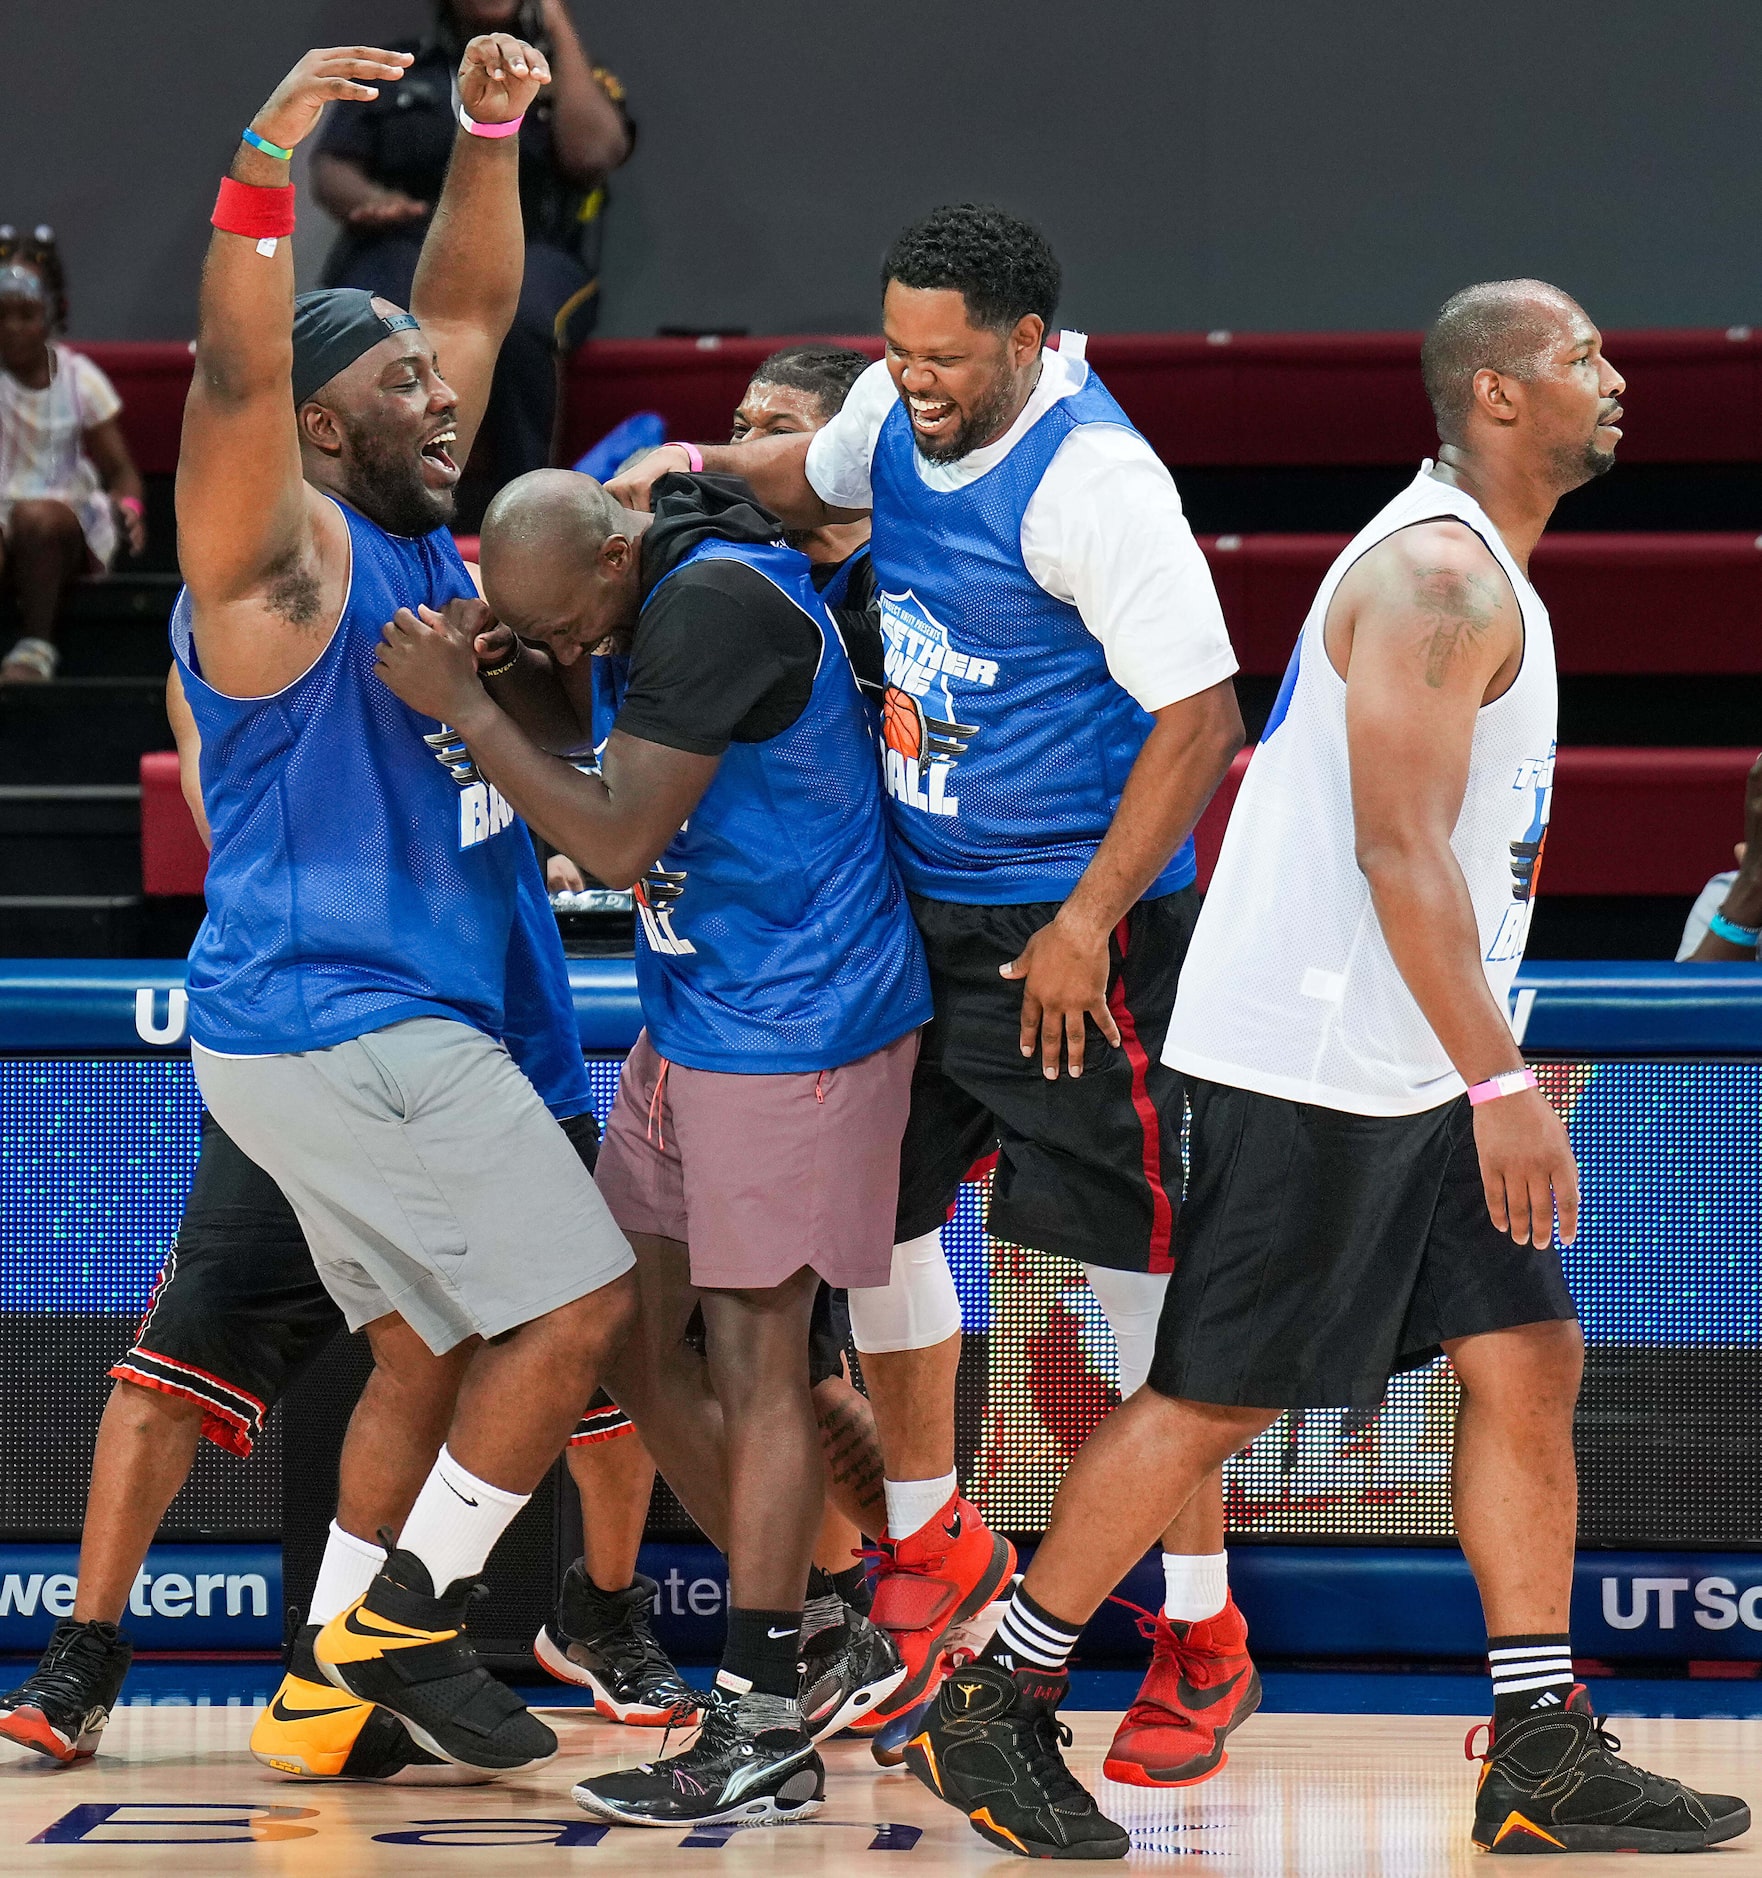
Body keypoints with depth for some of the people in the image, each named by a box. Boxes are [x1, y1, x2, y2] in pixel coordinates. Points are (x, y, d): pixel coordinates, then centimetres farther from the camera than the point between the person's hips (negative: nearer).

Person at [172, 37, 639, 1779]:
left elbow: (469, 305, 19)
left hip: (399, 1017, 9)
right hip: (341, 1026, -9)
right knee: (582, 1303, -7)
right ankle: (402, 1618, -1)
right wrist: (264, 166, -43)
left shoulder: (411, 532, 12)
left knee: (434, 1351, 13)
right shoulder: (283, 552, -13)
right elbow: (234, 377, -32)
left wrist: (488, 131, 7)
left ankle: (344, 1670, 15)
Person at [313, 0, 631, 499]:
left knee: (514, 323, -39)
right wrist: (370, 199, -8)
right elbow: (330, 170, 16)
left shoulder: (574, 72, 23)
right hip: (401, 247, 1)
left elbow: (590, 153, 1)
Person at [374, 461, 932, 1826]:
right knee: (627, 1342, 10)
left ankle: (765, 1732, -3)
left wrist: (464, 706, -18)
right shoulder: (668, 586, 7)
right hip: (694, 1017, 10)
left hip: (790, 1029, -10)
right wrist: (525, 669, -3)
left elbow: (618, 842, -22)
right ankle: (809, 1630, 19)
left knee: (752, 1363, -7)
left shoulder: (718, 601, -22)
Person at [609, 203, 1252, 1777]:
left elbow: (1202, 717, -22)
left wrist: (1087, 925, -21)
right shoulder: (900, 408, 2)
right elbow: (820, 481, 27)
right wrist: (707, 469, 6)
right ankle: (936, 1548, 33)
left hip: (1069, 933, -8)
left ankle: (1205, 1641, 4)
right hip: (919, 906, 8)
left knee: (1129, 1261, -5)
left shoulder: (1095, 481, -22)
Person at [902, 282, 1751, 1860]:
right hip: (1311, 1068, -10)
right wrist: (1502, 1084, -28)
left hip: (1411, 1074, 10)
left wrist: (1487, 1073, 23)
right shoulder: (1438, 575, -16)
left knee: (1529, 1363, 6)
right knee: (1214, 1402, -4)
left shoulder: (1481, 575, 16)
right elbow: (1399, 851, -24)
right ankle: (994, 1714, 6)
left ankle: (1544, 1761, 9)